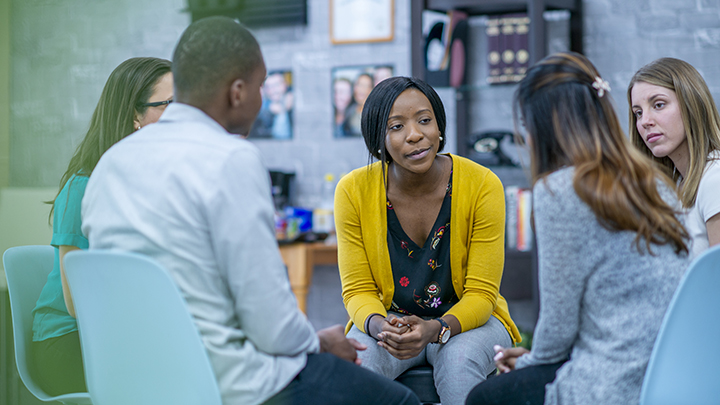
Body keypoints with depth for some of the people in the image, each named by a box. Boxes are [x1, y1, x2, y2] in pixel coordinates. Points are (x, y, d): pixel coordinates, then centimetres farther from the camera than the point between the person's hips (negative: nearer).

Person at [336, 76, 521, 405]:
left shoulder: (483, 185, -16)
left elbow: (481, 294, -12)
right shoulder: (353, 191, -12)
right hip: (389, 318, 1)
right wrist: (379, 326, -29)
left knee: (459, 360, -33)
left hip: (466, 319, -1)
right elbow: (357, 290, -6)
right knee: (358, 360, -31)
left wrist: (436, 329, -32)